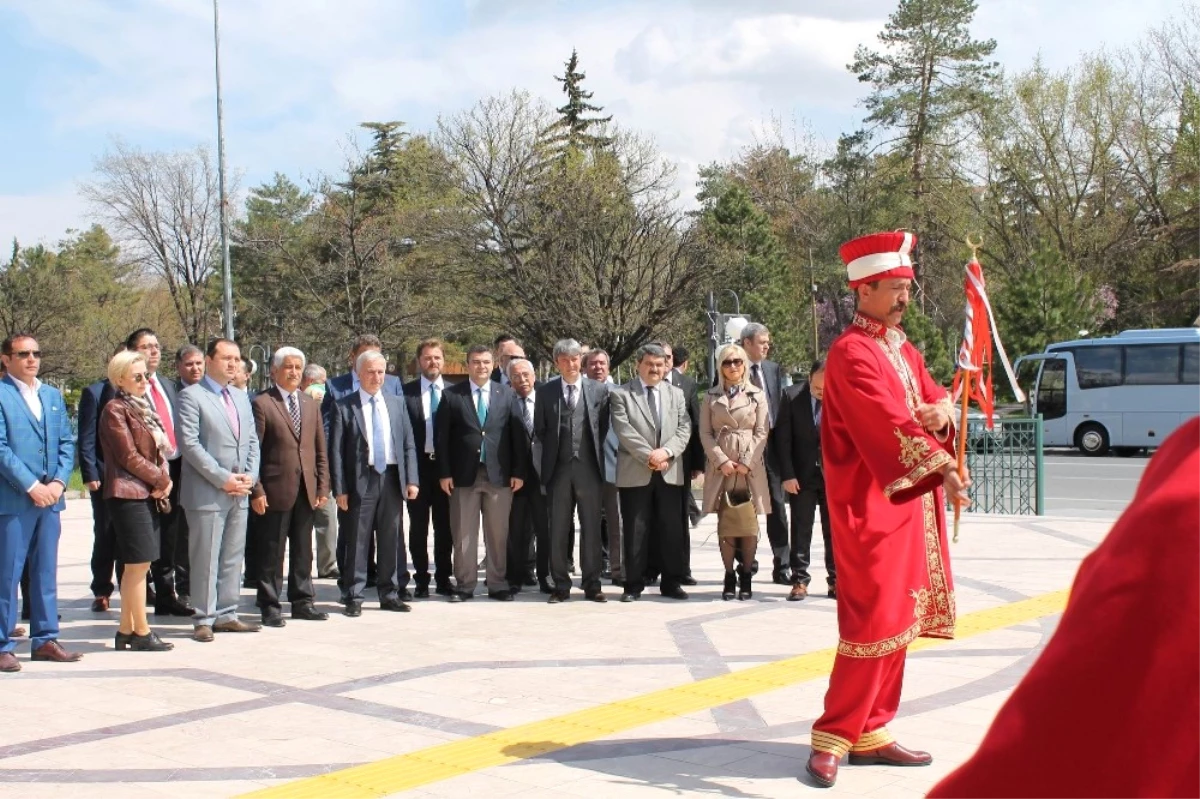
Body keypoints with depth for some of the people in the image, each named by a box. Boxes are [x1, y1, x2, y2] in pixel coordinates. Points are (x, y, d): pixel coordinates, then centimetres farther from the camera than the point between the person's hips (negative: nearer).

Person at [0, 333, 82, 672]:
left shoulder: (53, 396, 16)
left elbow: (67, 443, 13)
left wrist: (58, 482, -2)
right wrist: (32, 486, -14)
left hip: (50, 497, 6)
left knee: (46, 572, 11)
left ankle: (45, 640, 18)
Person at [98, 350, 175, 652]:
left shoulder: (143, 408, 18)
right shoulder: (115, 410, -9)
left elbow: (159, 448, 19)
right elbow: (129, 456, -14)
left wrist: (164, 479, 1)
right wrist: (161, 479, -8)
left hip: (149, 493, 9)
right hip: (129, 494, -9)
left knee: (135, 566, 11)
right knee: (138, 563, -7)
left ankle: (126, 631, 16)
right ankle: (142, 633, -2)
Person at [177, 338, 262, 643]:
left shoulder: (241, 397, 18)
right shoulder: (191, 396, -6)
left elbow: (252, 440, 18)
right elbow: (189, 443, -14)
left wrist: (250, 475, 1)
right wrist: (222, 478, -16)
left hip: (239, 492, 7)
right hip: (206, 492, -7)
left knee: (233, 558, 10)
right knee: (206, 559, -3)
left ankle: (226, 615, 17)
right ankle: (204, 620, 4)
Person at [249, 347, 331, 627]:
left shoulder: (311, 404, 14)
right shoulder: (262, 404, -4)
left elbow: (320, 450, 15)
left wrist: (323, 486, 7)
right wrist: (256, 490, -13)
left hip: (307, 489, 5)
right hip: (275, 489, -5)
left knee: (303, 550, 12)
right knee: (271, 552, 1)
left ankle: (302, 602, 21)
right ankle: (270, 606, 9)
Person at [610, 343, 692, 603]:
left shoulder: (676, 394, 14)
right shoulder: (621, 395, 2)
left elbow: (684, 429, 5)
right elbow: (624, 431, -8)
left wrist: (666, 451, -13)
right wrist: (649, 457, -14)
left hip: (670, 473, 3)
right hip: (635, 473, -3)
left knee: (672, 530, 5)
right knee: (636, 531, 1)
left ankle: (672, 582, 13)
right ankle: (634, 584, 7)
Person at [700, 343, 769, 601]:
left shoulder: (757, 395, 8)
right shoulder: (711, 397, 11)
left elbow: (762, 433, 3)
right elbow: (705, 433, 5)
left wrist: (747, 463, -7)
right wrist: (721, 461, -7)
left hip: (750, 467, -1)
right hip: (721, 467, 1)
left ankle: (746, 576, 5)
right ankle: (729, 576, 3)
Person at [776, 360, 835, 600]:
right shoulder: (791, 396, -5)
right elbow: (783, 438, -3)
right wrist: (787, 475, -7)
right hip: (802, 475, 0)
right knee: (800, 530, 4)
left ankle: (836, 581, 15)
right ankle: (800, 581, 10)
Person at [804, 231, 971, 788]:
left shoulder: (903, 348, 16)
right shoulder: (851, 354, -13)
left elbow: (934, 395, 17)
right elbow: (889, 421, -23)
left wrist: (940, 412, -7)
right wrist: (942, 466, -30)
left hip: (911, 501, 9)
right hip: (872, 504, -9)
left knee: (898, 619, 10)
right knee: (874, 618, -10)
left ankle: (871, 732, 18)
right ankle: (832, 738, -2)